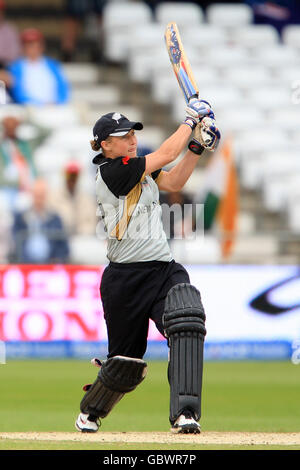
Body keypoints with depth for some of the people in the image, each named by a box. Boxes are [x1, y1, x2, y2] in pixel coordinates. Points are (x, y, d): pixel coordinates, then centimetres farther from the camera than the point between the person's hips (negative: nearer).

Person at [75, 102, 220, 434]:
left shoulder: (137, 168, 13)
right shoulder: (110, 172, -12)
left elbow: (173, 182, 17)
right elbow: (165, 155, -14)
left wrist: (196, 146, 6)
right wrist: (190, 120, -3)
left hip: (164, 270, 6)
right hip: (126, 279, -6)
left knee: (187, 322, -24)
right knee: (125, 360, 6)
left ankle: (185, 413, -28)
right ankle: (90, 410, 37)